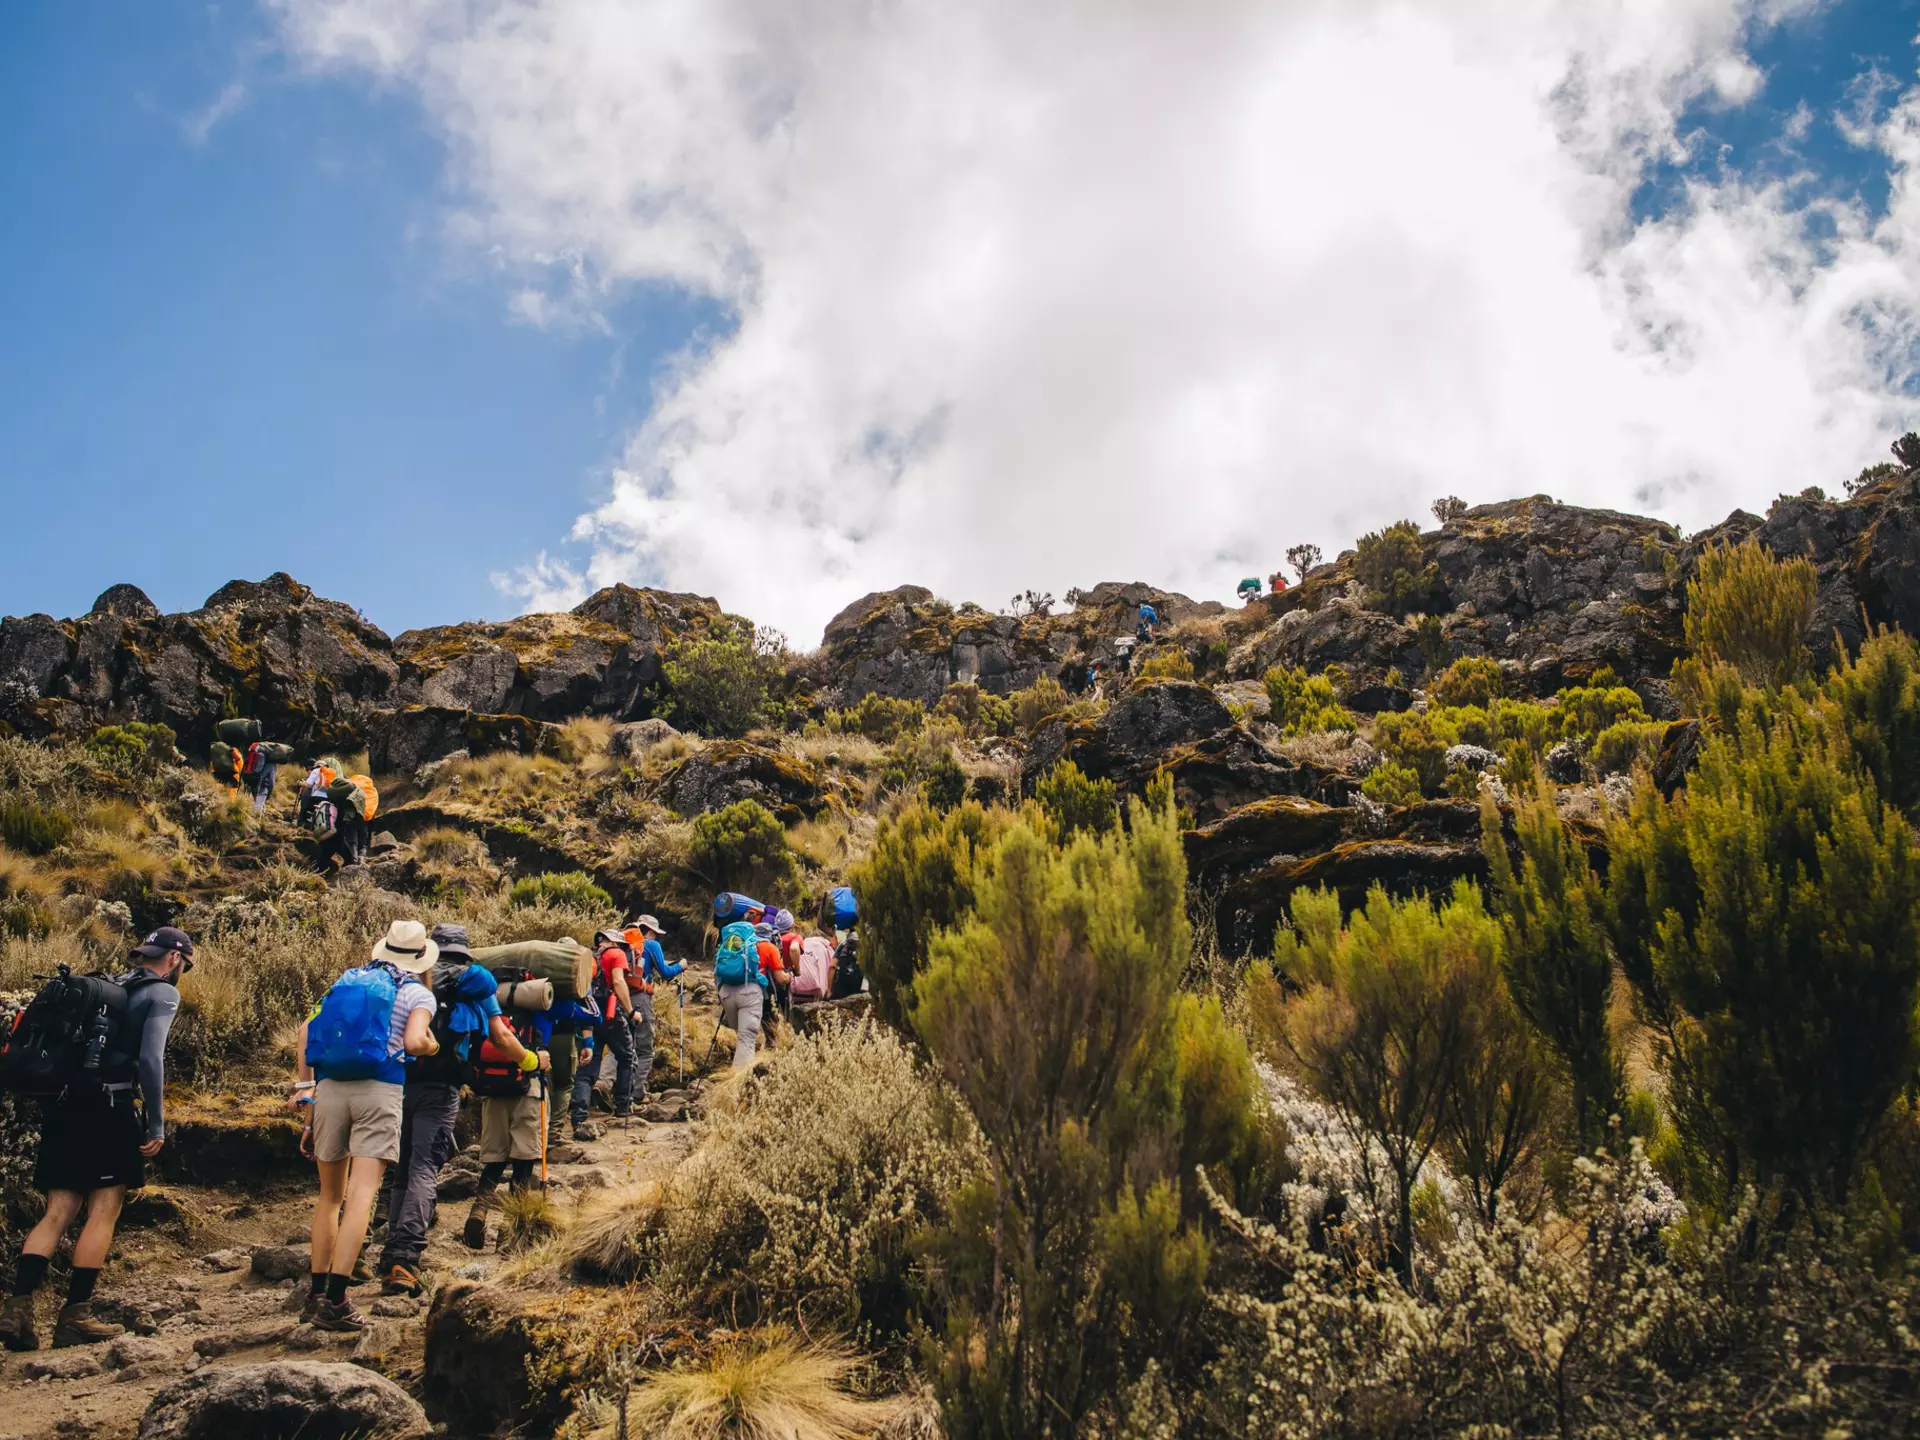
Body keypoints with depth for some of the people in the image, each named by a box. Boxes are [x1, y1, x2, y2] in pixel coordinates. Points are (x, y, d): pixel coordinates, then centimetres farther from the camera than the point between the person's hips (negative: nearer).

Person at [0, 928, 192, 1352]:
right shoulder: (163, 994, 0)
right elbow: (150, 1057, -13)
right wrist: (157, 1124, -11)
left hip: (63, 1107, 7)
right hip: (109, 1108, -7)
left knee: (57, 1213, 6)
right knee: (103, 1212, -1)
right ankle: (74, 1317, -2)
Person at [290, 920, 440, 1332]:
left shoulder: (347, 980, 19)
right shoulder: (418, 993, 5)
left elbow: (306, 1029, 14)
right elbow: (413, 1042, -12)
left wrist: (304, 1084, 19)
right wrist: (433, 1046, 10)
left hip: (329, 1088, 5)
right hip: (379, 1091, -5)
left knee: (330, 1196, 18)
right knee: (361, 1198, -7)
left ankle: (316, 1293, 22)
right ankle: (335, 1300, -15)